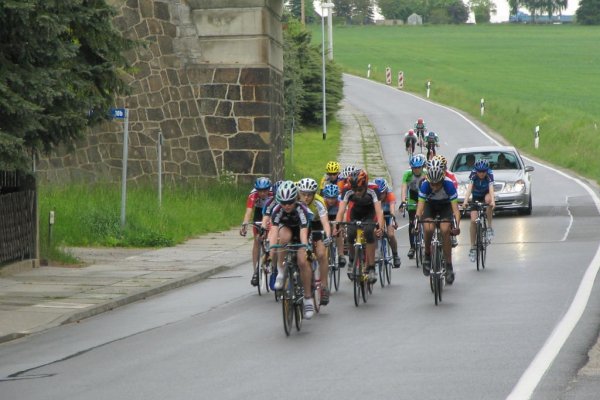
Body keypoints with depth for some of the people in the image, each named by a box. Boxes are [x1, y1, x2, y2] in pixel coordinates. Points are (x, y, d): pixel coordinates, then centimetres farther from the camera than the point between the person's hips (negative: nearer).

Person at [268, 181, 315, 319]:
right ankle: (281, 272, -23)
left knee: (303, 261, -22)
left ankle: (308, 298, -10)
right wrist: (271, 249, -53)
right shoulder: (277, 210, -28)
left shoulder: (301, 209, -33)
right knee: (285, 235, -35)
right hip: (286, 229, 2)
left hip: (299, 234, -2)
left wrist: (304, 248, -60)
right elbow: (274, 230, -39)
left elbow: (304, 231, -43)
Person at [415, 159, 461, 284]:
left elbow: (455, 208, -37)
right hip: (430, 205, 1)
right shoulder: (425, 185, -31)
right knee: (428, 228, -27)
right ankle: (427, 255, -1)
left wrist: (456, 225, -52)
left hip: (445, 205, -1)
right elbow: (420, 205, -34)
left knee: (445, 230, -23)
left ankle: (449, 266, -13)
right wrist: (418, 216, -55)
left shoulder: (449, 185, -34)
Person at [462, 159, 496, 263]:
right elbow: (469, 187, -36)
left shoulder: (489, 174, -27)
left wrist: (492, 201, -58)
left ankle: (489, 227, -23)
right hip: (476, 197, 1)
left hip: (486, 194, -1)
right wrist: (465, 201, -52)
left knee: (488, 200, -38)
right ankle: (473, 247, -3)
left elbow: (491, 188, -40)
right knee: (473, 220, -13)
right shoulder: (473, 174, -25)